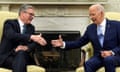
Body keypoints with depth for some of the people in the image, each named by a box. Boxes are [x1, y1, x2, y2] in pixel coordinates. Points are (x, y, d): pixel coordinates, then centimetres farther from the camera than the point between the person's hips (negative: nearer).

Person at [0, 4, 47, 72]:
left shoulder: (31, 27, 16)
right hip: (6, 56, -4)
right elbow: (11, 35, -23)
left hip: (23, 56, 4)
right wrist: (31, 37, -36)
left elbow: (34, 44, 2)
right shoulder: (10, 23, 0)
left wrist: (26, 48, -23)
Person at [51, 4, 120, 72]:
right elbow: (79, 42, 12)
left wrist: (111, 52, -20)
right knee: (88, 64, -29)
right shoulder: (90, 28, 10)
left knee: (108, 60, -37)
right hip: (98, 57, 3)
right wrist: (63, 44, -2)